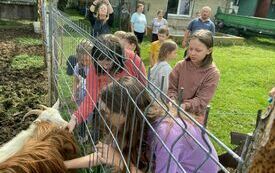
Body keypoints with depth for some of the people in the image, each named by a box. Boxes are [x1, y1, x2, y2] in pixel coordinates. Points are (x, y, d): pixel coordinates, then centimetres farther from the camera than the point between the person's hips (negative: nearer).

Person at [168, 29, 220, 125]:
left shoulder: (212, 73, -11)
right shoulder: (181, 65, -3)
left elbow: (201, 100, -13)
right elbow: (172, 88, -1)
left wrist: (184, 106, -28)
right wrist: (172, 102, -20)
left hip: (194, 116, -2)